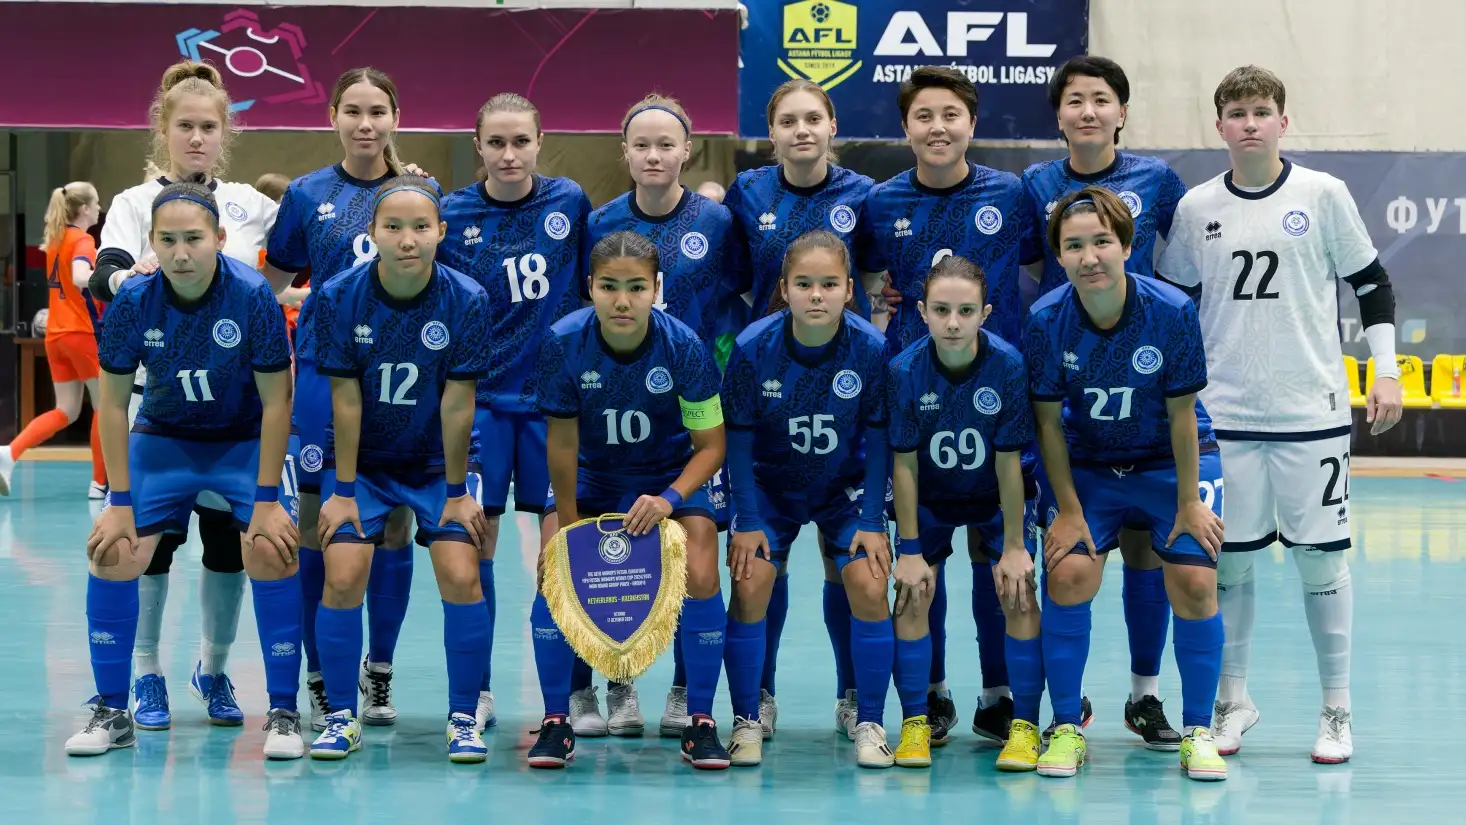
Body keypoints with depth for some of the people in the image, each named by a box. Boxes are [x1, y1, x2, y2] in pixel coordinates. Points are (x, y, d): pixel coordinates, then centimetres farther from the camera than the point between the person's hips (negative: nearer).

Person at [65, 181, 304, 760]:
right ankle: (112, 713, 6)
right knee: (112, 553, -10)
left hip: (247, 442, -2)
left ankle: (283, 714, -5)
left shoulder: (253, 295, -24)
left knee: (272, 553, -20)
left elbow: (276, 399, -17)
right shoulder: (133, 300, -19)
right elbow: (113, 402, -9)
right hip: (161, 439, 2)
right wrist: (121, 501, -10)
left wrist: (266, 499, -17)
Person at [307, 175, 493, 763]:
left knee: (461, 577, -13)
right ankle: (342, 718, 4)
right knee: (343, 577, -13)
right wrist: (343, 490, -9)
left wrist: (457, 492, -8)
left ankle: (463, 718, 3)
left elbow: (456, 405, -13)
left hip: (438, 463, 0)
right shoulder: (339, 297, -15)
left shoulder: (466, 301, -17)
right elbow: (346, 400, -12)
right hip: (362, 460, 0)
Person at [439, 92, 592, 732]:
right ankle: (475, 690, 10)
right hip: (480, 396, 0)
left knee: (564, 542, 2)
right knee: (472, 542, -1)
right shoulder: (452, 215, -2)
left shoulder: (570, 202, 0)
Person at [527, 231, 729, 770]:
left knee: (700, 578, -18)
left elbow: (711, 445, -16)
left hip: (670, 475, -1)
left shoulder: (683, 346, -26)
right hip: (590, 473, 1)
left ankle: (700, 722, -1)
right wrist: (569, 524, -14)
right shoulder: (564, 343, -25)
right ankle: (556, 722, -2)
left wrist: (669, 499, -31)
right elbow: (562, 440, -15)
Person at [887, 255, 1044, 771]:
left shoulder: (1008, 365, -27)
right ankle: (915, 723, 4)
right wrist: (910, 549, -15)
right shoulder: (905, 370, -24)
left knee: (1019, 594, -12)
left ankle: (1025, 726, -3)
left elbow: (1009, 462, -20)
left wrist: (1013, 547, -16)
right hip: (930, 499, 1)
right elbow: (905, 463, -16)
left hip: (998, 497, -1)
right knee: (912, 595, -9)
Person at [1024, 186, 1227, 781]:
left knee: (1194, 582, -13)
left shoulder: (1172, 311, -23)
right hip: (1088, 466, 1)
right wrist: (1069, 509, -9)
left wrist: (1189, 502, -10)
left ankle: (1198, 732, 4)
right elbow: (1048, 420, -9)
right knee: (1068, 572, -16)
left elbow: (1182, 412, -14)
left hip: (1173, 463, -1)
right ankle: (1066, 728, 1)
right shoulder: (1046, 320, -19)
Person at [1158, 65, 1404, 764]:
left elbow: (1372, 282, 5)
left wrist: (1386, 370, -1)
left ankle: (1336, 709, 12)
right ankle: (1233, 700, 19)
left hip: (1311, 410, -2)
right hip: (1225, 414, 2)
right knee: (1228, 560, 4)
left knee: (1321, 556, 0)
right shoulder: (1196, 208, 4)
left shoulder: (1322, 194, -1)